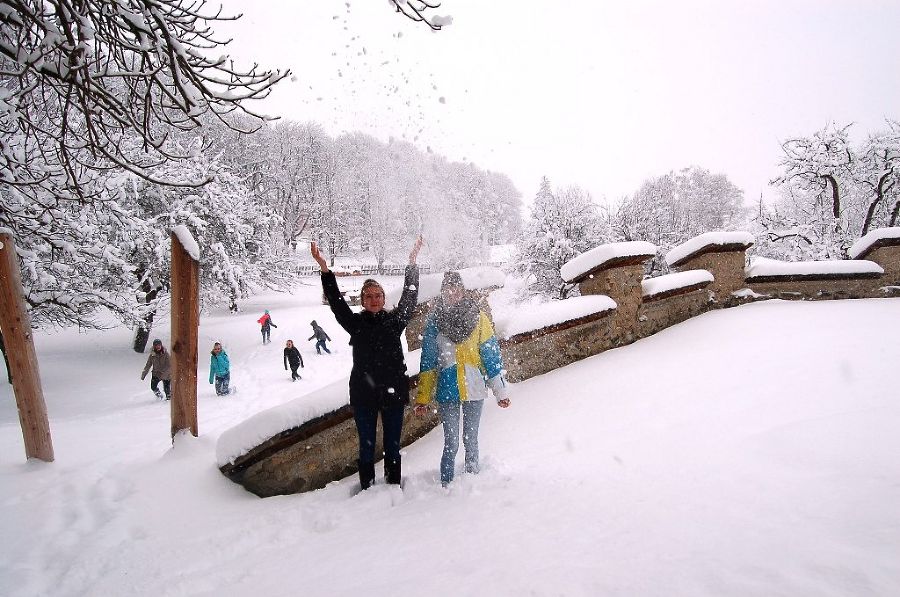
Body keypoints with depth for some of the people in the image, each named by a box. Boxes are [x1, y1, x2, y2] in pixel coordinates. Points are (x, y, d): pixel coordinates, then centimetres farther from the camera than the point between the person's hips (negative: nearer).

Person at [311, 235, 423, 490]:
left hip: (393, 392, 1)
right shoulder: (356, 323, 3)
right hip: (364, 393, -1)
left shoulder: (394, 320, 5)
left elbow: (409, 299, 3)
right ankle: (367, 490, 19)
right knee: (367, 446, 8)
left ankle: (394, 487, 25)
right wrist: (325, 271, -13)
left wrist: (412, 264, -1)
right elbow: (336, 302, -4)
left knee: (393, 445, 11)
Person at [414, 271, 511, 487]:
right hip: (447, 391, 0)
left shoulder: (478, 318, 0)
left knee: (471, 440, 10)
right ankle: (446, 485, 14)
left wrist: (501, 390, 3)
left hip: (474, 389, 1)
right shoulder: (434, 321, 0)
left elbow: (492, 357, 4)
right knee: (451, 443, 0)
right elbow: (427, 363, 2)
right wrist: (422, 398, 0)